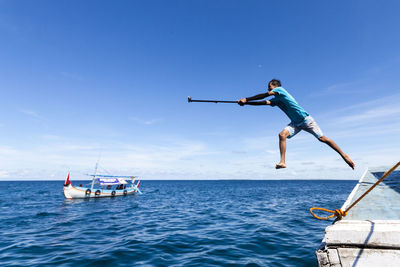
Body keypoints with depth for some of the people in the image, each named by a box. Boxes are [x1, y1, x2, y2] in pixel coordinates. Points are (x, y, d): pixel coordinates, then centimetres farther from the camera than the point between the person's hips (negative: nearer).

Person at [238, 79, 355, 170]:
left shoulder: (280, 89, -9)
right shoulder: (275, 100, 12)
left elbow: (265, 95, -17)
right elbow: (263, 102, 5)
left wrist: (246, 99, -14)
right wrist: (246, 103, -5)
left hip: (306, 119, -7)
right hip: (295, 123, 7)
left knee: (322, 138, -5)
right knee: (282, 134, -15)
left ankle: (344, 155, 13)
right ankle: (282, 162, -17)